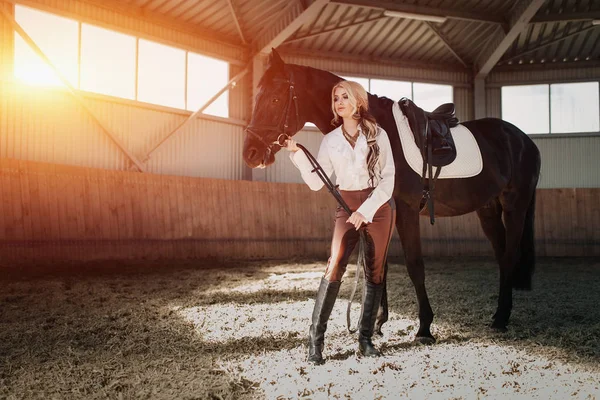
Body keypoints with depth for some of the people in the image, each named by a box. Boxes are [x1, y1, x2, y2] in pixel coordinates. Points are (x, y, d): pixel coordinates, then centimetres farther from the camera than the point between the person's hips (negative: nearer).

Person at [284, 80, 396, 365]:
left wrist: (366, 210, -14)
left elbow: (388, 179, -5)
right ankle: (315, 339, -8)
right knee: (334, 267, -15)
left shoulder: (378, 135, 0)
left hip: (379, 206, 0)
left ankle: (365, 338, 14)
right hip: (347, 208, 1)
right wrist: (296, 154, -9)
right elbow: (316, 182, 2)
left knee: (375, 273, 3)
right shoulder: (330, 141, 6)